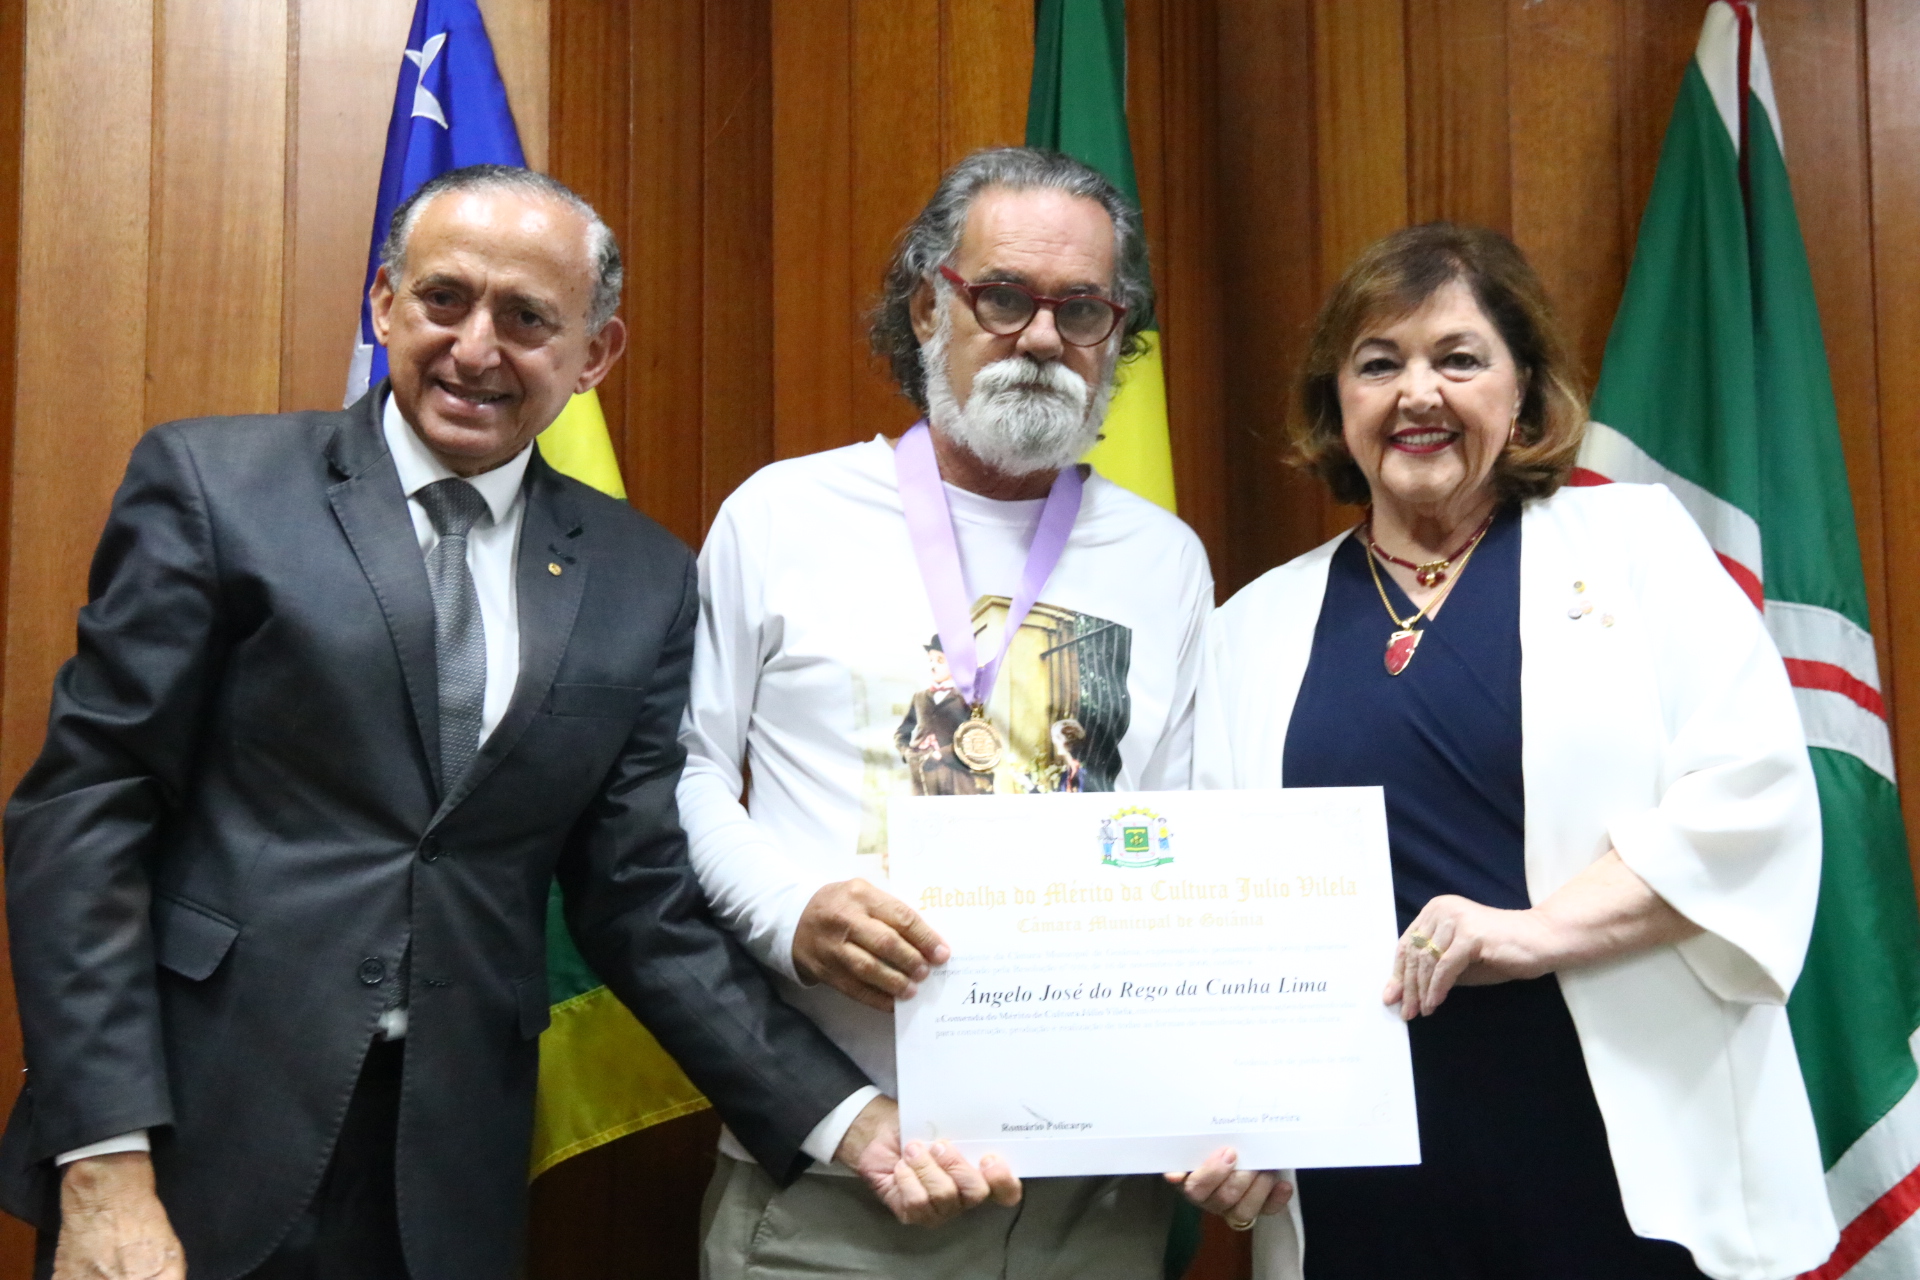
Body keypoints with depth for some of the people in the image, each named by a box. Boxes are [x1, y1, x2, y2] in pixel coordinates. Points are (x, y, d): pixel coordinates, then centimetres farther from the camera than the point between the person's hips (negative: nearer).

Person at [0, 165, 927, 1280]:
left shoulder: (643, 579, 4)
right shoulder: (211, 482, -3)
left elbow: (645, 901, 3)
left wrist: (848, 1124, -8)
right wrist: (105, 1170, -12)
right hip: (198, 1142, -2)